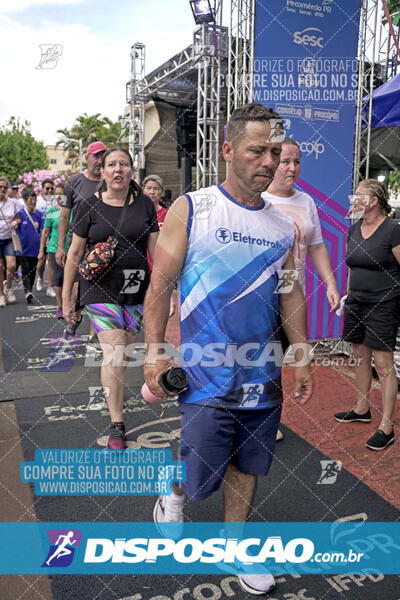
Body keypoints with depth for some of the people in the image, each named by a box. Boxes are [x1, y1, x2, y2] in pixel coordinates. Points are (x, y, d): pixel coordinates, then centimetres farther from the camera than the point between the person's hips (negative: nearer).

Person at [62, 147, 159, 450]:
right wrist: (66, 297, 2)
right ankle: (117, 426, 1)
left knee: (127, 350, 10)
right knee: (114, 354, -10)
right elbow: (75, 253, 2)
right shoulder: (90, 206, -1)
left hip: (137, 289, 3)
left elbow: (156, 249, 7)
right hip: (100, 288, -3)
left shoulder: (144, 204, 5)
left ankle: (114, 394, 38)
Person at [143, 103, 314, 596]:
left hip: (263, 374, 5)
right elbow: (160, 285, -7)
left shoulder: (283, 226, 6)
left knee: (247, 464, 16)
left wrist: (302, 357, 11)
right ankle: (174, 495, 37)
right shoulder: (189, 209, -7)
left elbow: (291, 294, 13)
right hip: (207, 374, -4)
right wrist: (154, 351, -13)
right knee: (200, 475, 1)